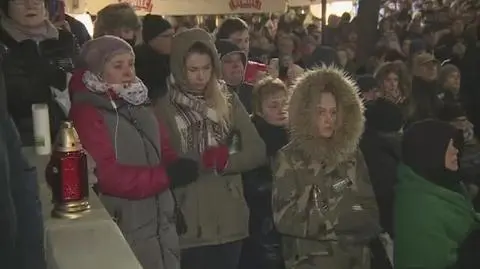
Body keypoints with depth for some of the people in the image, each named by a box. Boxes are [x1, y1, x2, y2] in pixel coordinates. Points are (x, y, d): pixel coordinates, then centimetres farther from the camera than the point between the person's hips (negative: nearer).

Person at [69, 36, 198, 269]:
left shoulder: (137, 102, 12)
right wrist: (166, 176, -20)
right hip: (125, 228, -7)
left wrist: (178, 167, -10)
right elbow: (107, 175, -19)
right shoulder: (87, 112, -12)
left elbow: (164, 151, 12)